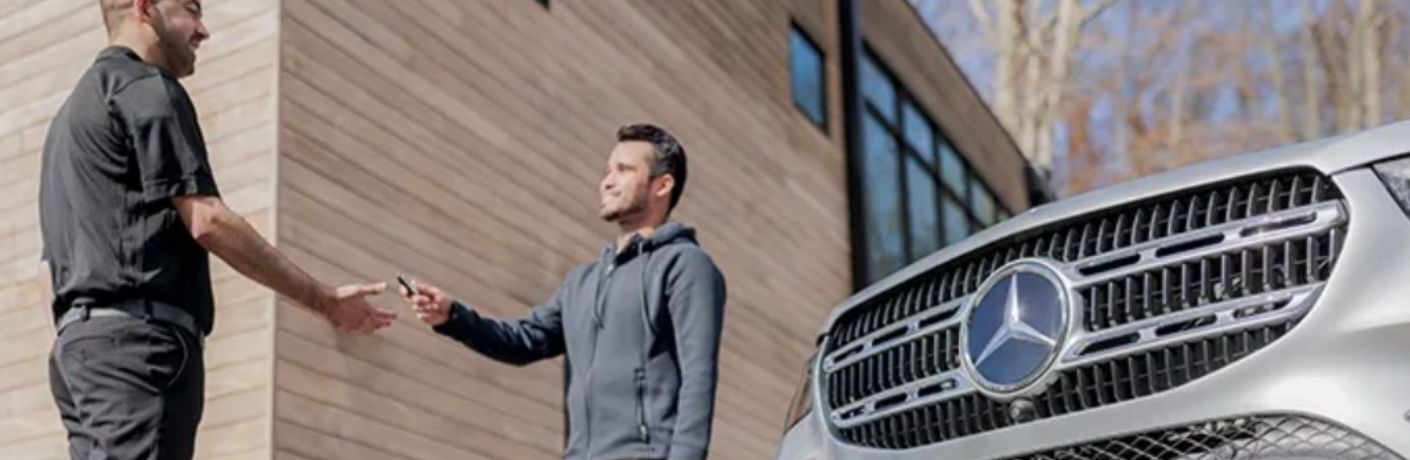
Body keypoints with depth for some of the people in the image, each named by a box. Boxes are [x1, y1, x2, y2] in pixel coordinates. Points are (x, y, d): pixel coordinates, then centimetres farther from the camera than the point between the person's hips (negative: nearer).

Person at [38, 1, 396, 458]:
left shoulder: (75, 108, 28)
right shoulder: (146, 88, -2)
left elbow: (52, 263, 25)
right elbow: (207, 222, -11)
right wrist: (324, 299, -6)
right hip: (138, 338, -10)